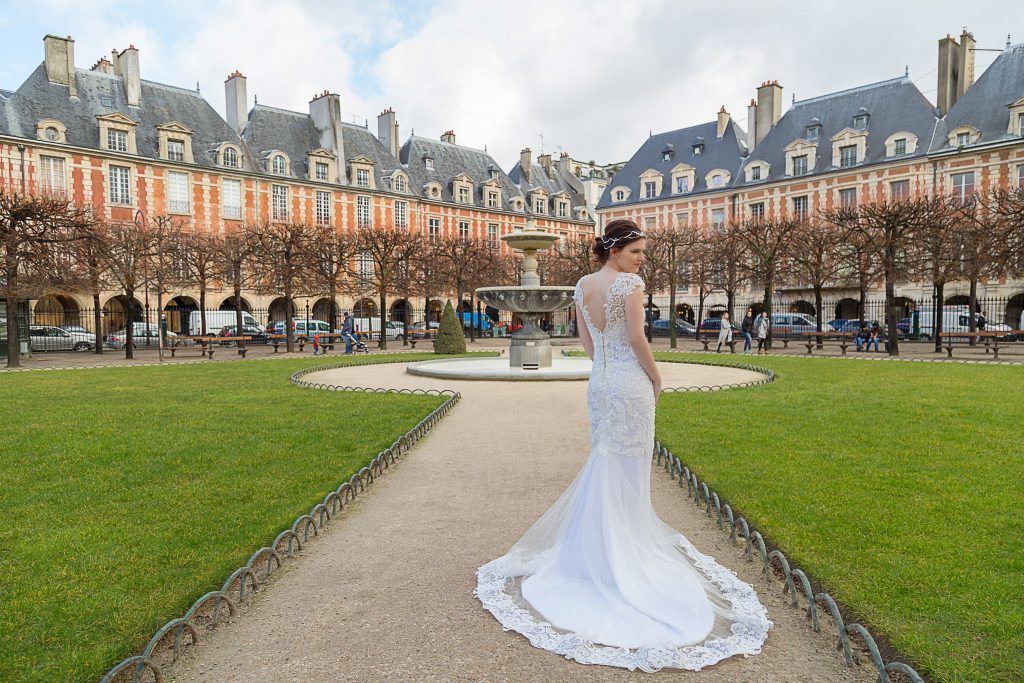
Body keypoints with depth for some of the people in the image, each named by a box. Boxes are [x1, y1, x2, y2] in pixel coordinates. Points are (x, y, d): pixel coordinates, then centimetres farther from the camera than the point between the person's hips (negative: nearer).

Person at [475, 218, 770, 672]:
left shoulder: (582, 285, 7)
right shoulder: (629, 283, -14)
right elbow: (636, 338, -16)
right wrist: (656, 377, -3)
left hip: (598, 381, 7)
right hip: (630, 381, -7)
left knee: (603, 460, 18)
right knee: (629, 464, 5)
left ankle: (598, 538, 26)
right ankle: (627, 544, 16)